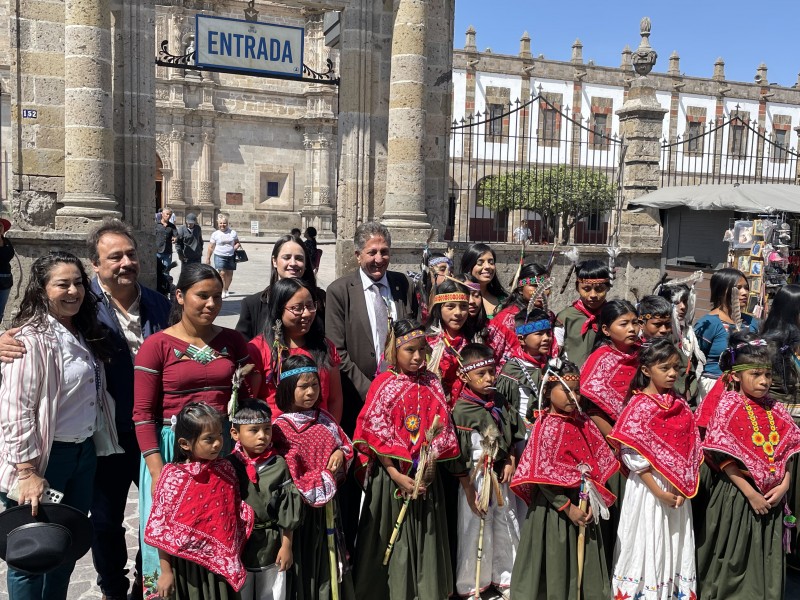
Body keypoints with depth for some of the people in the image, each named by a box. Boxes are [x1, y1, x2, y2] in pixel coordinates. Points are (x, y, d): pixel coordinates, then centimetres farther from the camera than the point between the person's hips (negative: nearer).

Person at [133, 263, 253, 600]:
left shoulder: (233, 341, 4)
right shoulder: (157, 345, -6)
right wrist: (157, 471, -12)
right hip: (173, 448, -3)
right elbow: (143, 413, -8)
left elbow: (247, 398, 8)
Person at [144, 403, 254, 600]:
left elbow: (237, 514, 5)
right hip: (186, 564, -3)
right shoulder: (172, 478, -15)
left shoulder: (225, 470, -4)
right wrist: (166, 571, -6)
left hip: (221, 562, 3)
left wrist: (233, 558, 6)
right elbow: (160, 529, -10)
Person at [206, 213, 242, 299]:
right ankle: (223, 291, -9)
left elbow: (237, 243, 15)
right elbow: (211, 248, 5)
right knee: (222, 273, -13)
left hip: (231, 256, 2)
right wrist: (208, 258, 4)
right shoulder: (215, 234, 2)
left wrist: (236, 247, -8)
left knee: (229, 274, 7)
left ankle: (226, 289, 26)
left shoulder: (233, 232, 6)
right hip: (219, 256, -2)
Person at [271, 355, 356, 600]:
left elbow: (347, 444, 15)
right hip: (303, 507, -6)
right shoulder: (281, 428, -16)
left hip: (328, 505, 6)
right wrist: (325, 477, -14)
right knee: (305, 560, 7)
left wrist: (342, 453, -7)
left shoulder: (323, 418, 5)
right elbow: (289, 477, -20)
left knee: (329, 559, 17)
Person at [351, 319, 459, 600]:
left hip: (426, 475, 3)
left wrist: (431, 463, -10)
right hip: (391, 474, -3)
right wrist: (398, 476, -15)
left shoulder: (431, 383, 5)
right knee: (391, 537, 5)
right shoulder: (383, 385, -7)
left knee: (425, 534, 11)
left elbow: (443, 428, 3)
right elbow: (376, 435, -10)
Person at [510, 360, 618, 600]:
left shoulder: (583, 422, 3)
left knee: (586, 560, 15)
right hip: (555, 506, -6)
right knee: (557, 561, 6)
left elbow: (598, 463, 7)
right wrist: (568, 508, -17)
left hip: (584, 504, 6)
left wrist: (592, 501, -3)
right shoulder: (548, 427, -15)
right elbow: (543, 476, -17)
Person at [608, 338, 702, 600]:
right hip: (649, 487, -6)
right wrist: (659, 492, -17)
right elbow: (633, 456, -16)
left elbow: (692, 450, 8)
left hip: (678, 490, 6)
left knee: (676, 547, 13)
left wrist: (683, 488, -4)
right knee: (649, 545, 4)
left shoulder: (681, 406, 6)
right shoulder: (639, 407, -12)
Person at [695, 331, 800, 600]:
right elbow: (724, 458, -13)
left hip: (771, 497, 4)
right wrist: (750, 493, -17)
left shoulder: (776, 410, 5)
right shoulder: (728, 406, -9)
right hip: (737, 493, -4)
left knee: (766, 558, 13)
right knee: (733, 556, 6)